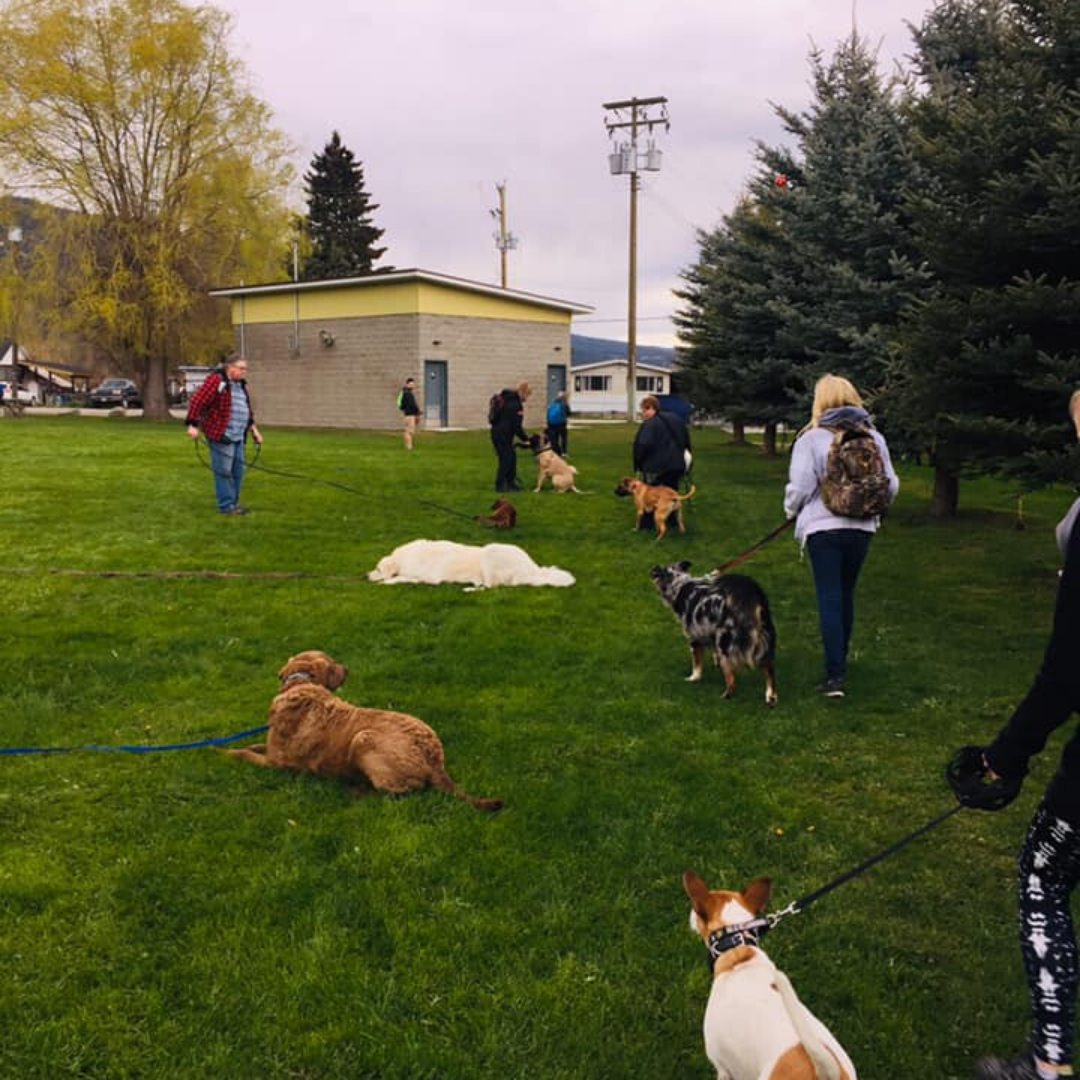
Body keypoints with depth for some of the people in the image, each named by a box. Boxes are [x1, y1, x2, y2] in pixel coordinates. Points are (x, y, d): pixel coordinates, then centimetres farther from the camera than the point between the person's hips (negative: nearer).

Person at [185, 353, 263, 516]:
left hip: (238, 436, 9)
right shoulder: (216, 380, -11)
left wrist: (253, 429, 25)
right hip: (221, 435, -9)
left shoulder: (240, 384, 16)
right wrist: (193, 425, -21)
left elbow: (246, 409, 27)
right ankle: (226, 506, 1)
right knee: (223, 471, -4)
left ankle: (234, 503, 21)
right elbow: (197, 401, -16)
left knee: (237, 471, 11)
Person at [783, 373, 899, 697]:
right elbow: (892, 485, 4)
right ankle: (840, 660, 33)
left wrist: (792, 510, 9)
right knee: (846, 595, 19)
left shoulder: (811, 439, -9)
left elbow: (800, 488, -12)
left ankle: (835, 674, -5)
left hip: (823, 528, -4)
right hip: (862, 528, 4)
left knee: (829, 599, 0)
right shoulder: (873, 437, 2)